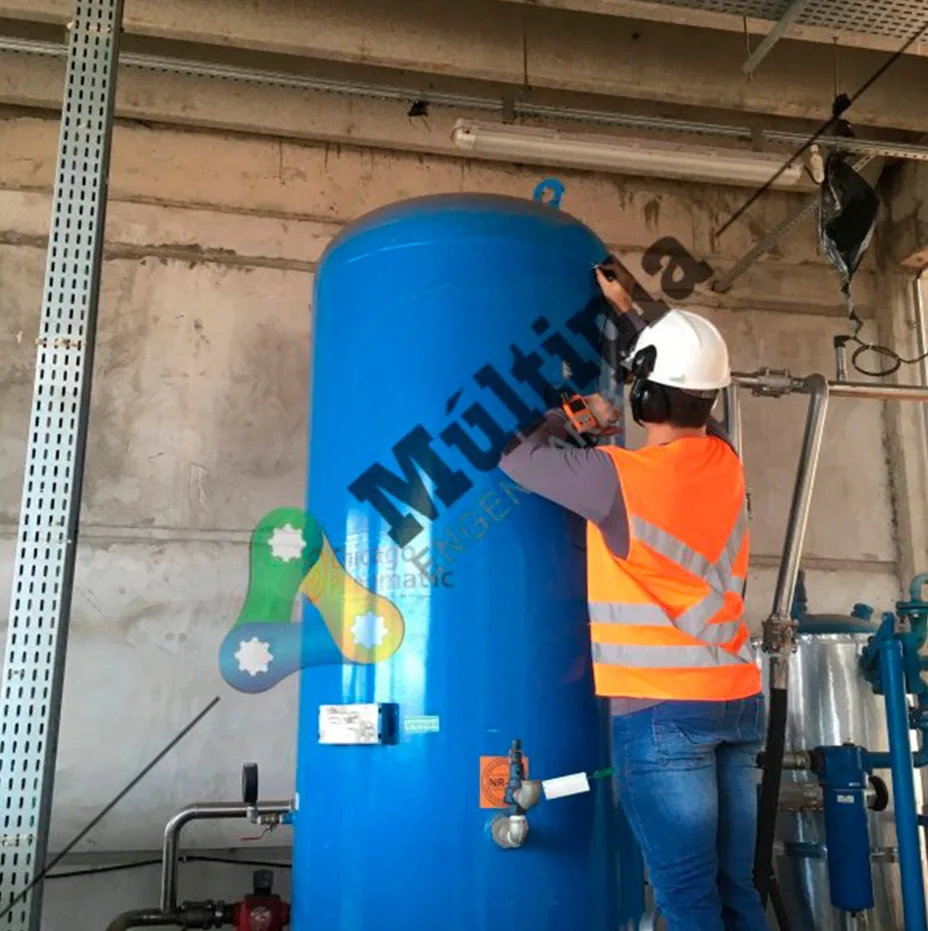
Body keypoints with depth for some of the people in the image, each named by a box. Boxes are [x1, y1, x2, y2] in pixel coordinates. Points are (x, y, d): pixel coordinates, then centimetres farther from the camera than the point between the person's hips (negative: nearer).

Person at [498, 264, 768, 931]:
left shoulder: (617, 477, -14)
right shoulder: (724, 462, 5)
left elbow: (516, 455, -1)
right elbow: (683, 388, 24)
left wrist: (581, 412, 12)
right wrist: (626, 313, 31)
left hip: (662, 709, -6)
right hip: (737, 701, 7)